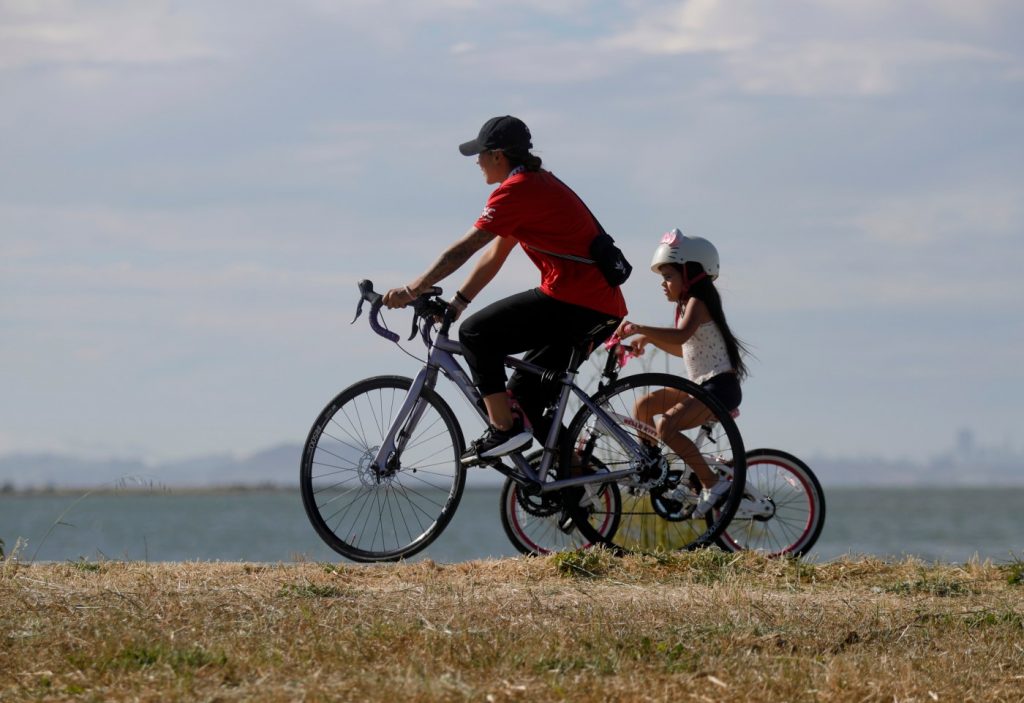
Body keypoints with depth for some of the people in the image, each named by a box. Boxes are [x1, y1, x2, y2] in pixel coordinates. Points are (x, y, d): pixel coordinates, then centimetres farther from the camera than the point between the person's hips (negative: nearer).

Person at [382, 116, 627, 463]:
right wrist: (457, 302, 20)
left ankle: (504, 430, -9)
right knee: (526, 395, 16)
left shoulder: (517, 190, -11)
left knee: (476, 333, -8)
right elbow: (495, 255, 23)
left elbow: (463, 249, -13)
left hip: (572, 301, -10)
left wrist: (412, 290, -9)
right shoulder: (538, 183, 21)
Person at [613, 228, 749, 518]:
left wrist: (640, 328, -37)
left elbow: (681, 335, -33)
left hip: (720, 387, -10)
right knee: (644, 405, 11)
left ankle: (712, 484, -22)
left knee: (666, 425, -27)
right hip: (701, 385, 10)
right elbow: (682, 348, 29)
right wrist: (649, 338, 16)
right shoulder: (688, 306, 18)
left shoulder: (697, 303, -13)